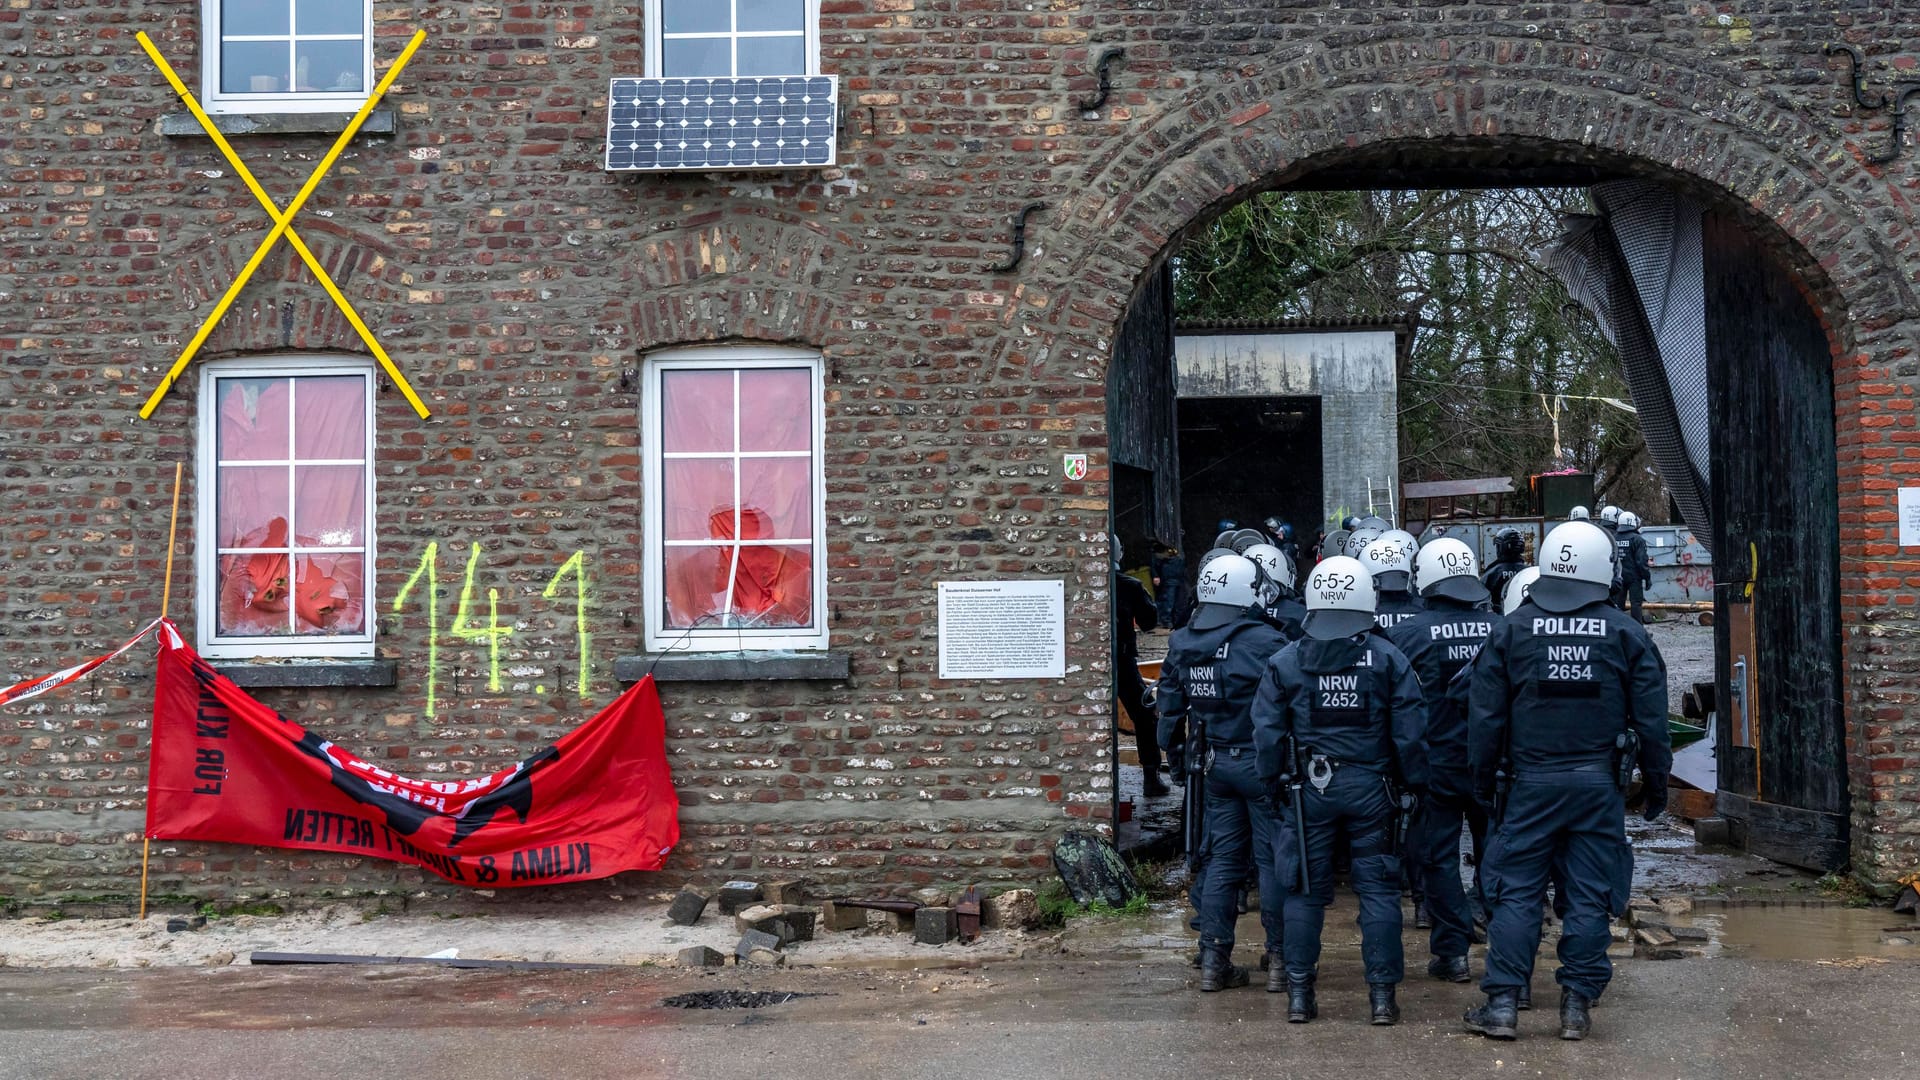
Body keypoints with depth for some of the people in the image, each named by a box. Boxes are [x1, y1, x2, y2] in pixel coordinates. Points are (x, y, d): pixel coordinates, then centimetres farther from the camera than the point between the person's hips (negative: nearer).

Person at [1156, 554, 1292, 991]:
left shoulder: (1181, 643, 4)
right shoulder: (1262, 641, -17)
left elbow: (1170, 702, 12)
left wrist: (1174, 745, 23)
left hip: (1214, 762, 6)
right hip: (1258, 763, -6)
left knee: (1222, 857, 12)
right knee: (1273, 857, 5)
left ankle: (1213, 959, 13)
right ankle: (1280, 955, 11)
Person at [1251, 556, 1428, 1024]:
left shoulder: (1285, 662, -1)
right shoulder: (1388, 658, -2)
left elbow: (1267, 732, 0)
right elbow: (1410, 731, -3)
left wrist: (1274, 784, 11)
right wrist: (1415, 784, 8)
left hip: (1309, 789, 1)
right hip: (1371, 787, -1)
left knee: (1305, 889, 8)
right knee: (1378, 888, 6)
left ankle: (1299, 993, 11)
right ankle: (1382, 993, 7)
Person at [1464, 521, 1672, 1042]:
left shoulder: (1510, 630, -1)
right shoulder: (1625, 634, 0)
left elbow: (1485, 716, 1)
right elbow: (1651, 719, 4)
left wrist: (1484, 780, 12)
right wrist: (1656, 782, 14)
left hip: (1529, 784, 0)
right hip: (1599, 785, 0)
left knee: (1515, 894, 4)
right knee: (1589, 897, 7)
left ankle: (1503, 1004, 4)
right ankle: (1577, 1004, 11)